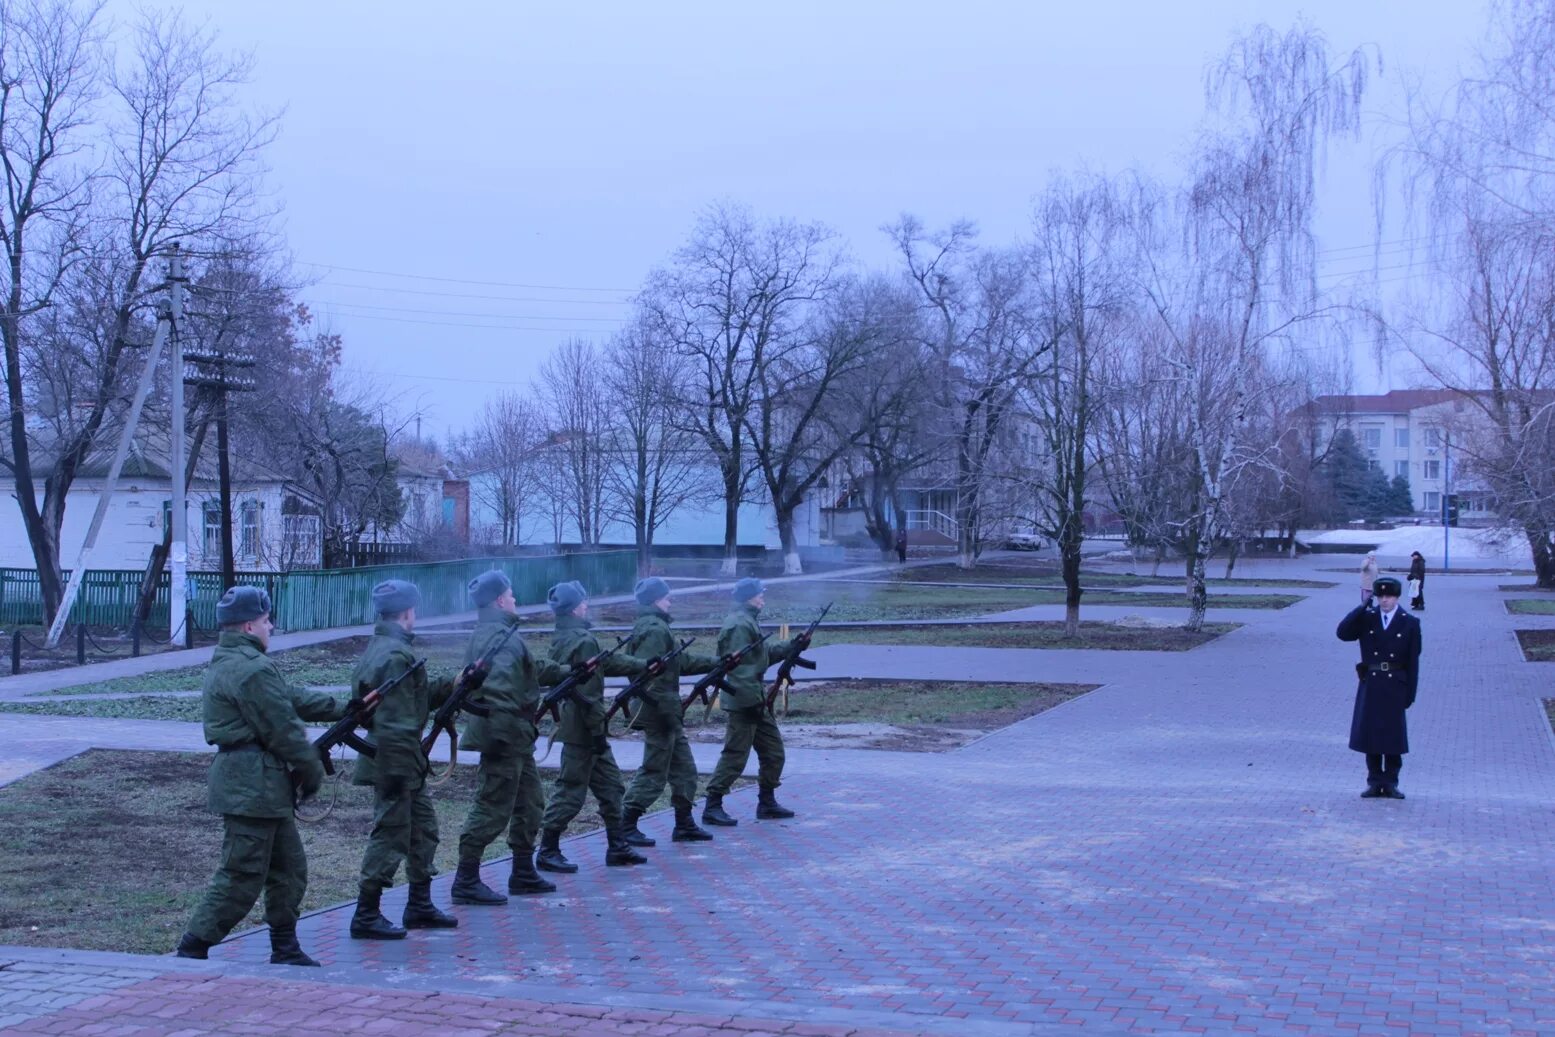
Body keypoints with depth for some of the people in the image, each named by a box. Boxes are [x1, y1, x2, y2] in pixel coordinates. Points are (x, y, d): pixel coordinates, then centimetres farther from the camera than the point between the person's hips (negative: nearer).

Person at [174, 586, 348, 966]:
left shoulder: (225, 663, 16)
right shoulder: (253, 669, -19)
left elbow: (292, 698, 21)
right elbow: (284, 730, -17)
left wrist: (341, 709, 25)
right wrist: (313, 768, -4)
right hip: (252, 787, -11)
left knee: (289, 867, 17)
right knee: (241, 878, -5)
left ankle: (285, 950, 24)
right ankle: (191, 952, -1)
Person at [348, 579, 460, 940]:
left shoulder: (379, 648, 13)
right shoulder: (396, 656, -19)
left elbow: (416, 699, 19)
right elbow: (395, 721, -24)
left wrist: (449, 687, 11)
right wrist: (398, 771, -23)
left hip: (401, 764, 10)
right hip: (395, 761, -10)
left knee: (423, 830, 18)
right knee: (391, 837, -3)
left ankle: (420, 907, 27)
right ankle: (366, 917, 3)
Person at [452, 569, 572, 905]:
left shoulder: (487, 635, 17)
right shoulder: (501, 638, -17)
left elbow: (533, 669, 28)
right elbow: (497, 687, -29)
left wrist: (566, 672, 29)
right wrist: (499, 732, -30)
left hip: (516, 738, 11)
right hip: (504, 737, -11)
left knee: (530, 803, 18)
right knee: (492, 809, -6)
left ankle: (524, 874, 27)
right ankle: (466, 882, -1)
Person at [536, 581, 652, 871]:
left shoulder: (562, 638, 11)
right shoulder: (583, 641, -19)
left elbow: (606, 662, 19)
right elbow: (588, 691, -22)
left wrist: (643, 665, 21)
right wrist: (598, 730, -17)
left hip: (572, 723, 10)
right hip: (582, 729, -10)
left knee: (611, 784, 14)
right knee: (571, 791, -2)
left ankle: (617, 846, 19)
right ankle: (548, 852, 5)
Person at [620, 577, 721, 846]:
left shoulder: (656, 626, 16)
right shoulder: (655, 629, -17)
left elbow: (681, 660, 23)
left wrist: (716, 662, 23)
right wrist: (668, 709, -24)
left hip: (665, 712, 10)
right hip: (659, 712, -10)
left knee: (684, 769, 14)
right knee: (654, 772, -4)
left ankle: (685, 824, 21)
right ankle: (625, 826, 2)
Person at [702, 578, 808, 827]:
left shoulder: (749, 621, 16)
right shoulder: (739, 625, -17)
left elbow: (764, 652, 24)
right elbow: (740, 667, -23)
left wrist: (791, 646, 15)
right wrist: (752, 700, -23)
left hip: (754, 700, 11)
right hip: (742, 702, -11)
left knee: (773, 750, 14)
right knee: (735, 755, -6)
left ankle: (767, 803, 23)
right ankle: (712, 807, 0)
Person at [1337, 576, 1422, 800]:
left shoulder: (1409, 623, 0)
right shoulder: (1366, 618, 5)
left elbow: (1413, 662, -1)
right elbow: (1343, 633, -12)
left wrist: (1410, 694, -5)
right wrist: (1363, 606, -14)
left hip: (1395, 687, -2)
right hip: (1370, 686, 2)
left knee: (1393, 736, 3)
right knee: (1370, 734, 5)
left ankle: (1390, 783, 13)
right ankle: (1375, 782, 14)